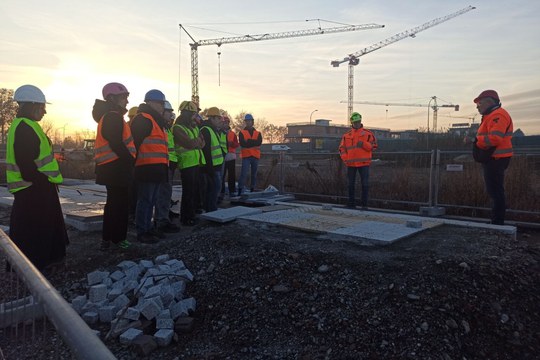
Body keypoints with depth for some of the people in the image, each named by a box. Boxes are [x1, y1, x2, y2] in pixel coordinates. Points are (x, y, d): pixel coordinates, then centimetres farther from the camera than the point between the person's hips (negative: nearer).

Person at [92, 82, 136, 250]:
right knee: (120, 203, -1)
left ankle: (107, 238, 25)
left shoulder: (108, 116, 18)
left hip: (111, 168, 11)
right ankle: (118, 238, 9)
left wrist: (129, 159, 13)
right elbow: (117, 144, -23)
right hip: (117, 168, -11)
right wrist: (130, 159, -13)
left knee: (113, 202, 17)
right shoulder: (113, 117, -14)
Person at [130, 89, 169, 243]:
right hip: (147, 168, -10)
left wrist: (163, 166, 24)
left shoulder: (156, 120, 22)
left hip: (156, 168, 10)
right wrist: (137, 163, -20)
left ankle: (148, 227, 25)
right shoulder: (142, 119, -10)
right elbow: (136, 143, -18)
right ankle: (141, 232, 3)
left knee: (152, 200, 15)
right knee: (145, 200, -5)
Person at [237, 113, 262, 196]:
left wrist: (248, 141, -11)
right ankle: (240, 190, -12)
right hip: (246, 156, -3)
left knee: (254, 174, 8)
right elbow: (242, 144, -11)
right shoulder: (242, 133, 5)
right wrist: (254, 144, -9)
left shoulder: (258, 133, 12)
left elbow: (259, 142, -8)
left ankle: (253, 190, 17)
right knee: (244, 173, -12)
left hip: (255, 156, 3)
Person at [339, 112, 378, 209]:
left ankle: (364, 204, 6)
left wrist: (363, 144, -16)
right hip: (351, 164, 3)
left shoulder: (367, 133, 3)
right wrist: (345, 159, -6)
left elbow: (373, 146, 1)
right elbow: (342, 148, 9)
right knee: (351, 184, 9)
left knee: (365, 184, -4)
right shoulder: (346, 135, 9)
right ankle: (351, 203, 20)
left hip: (364, 163, -2)